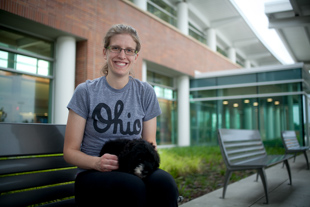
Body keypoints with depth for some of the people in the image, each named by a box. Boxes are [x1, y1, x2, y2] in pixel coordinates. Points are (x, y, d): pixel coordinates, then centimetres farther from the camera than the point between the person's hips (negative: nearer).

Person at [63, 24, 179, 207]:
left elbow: (150, 143, 10)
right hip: (93, 176, -2)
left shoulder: (146, 92, 6)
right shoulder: (86, 92, 0)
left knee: (164, 182, -32)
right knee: (132, 186, -35)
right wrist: (96, 162, -21)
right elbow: (70, 150, 0)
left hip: (135, 172, 2)